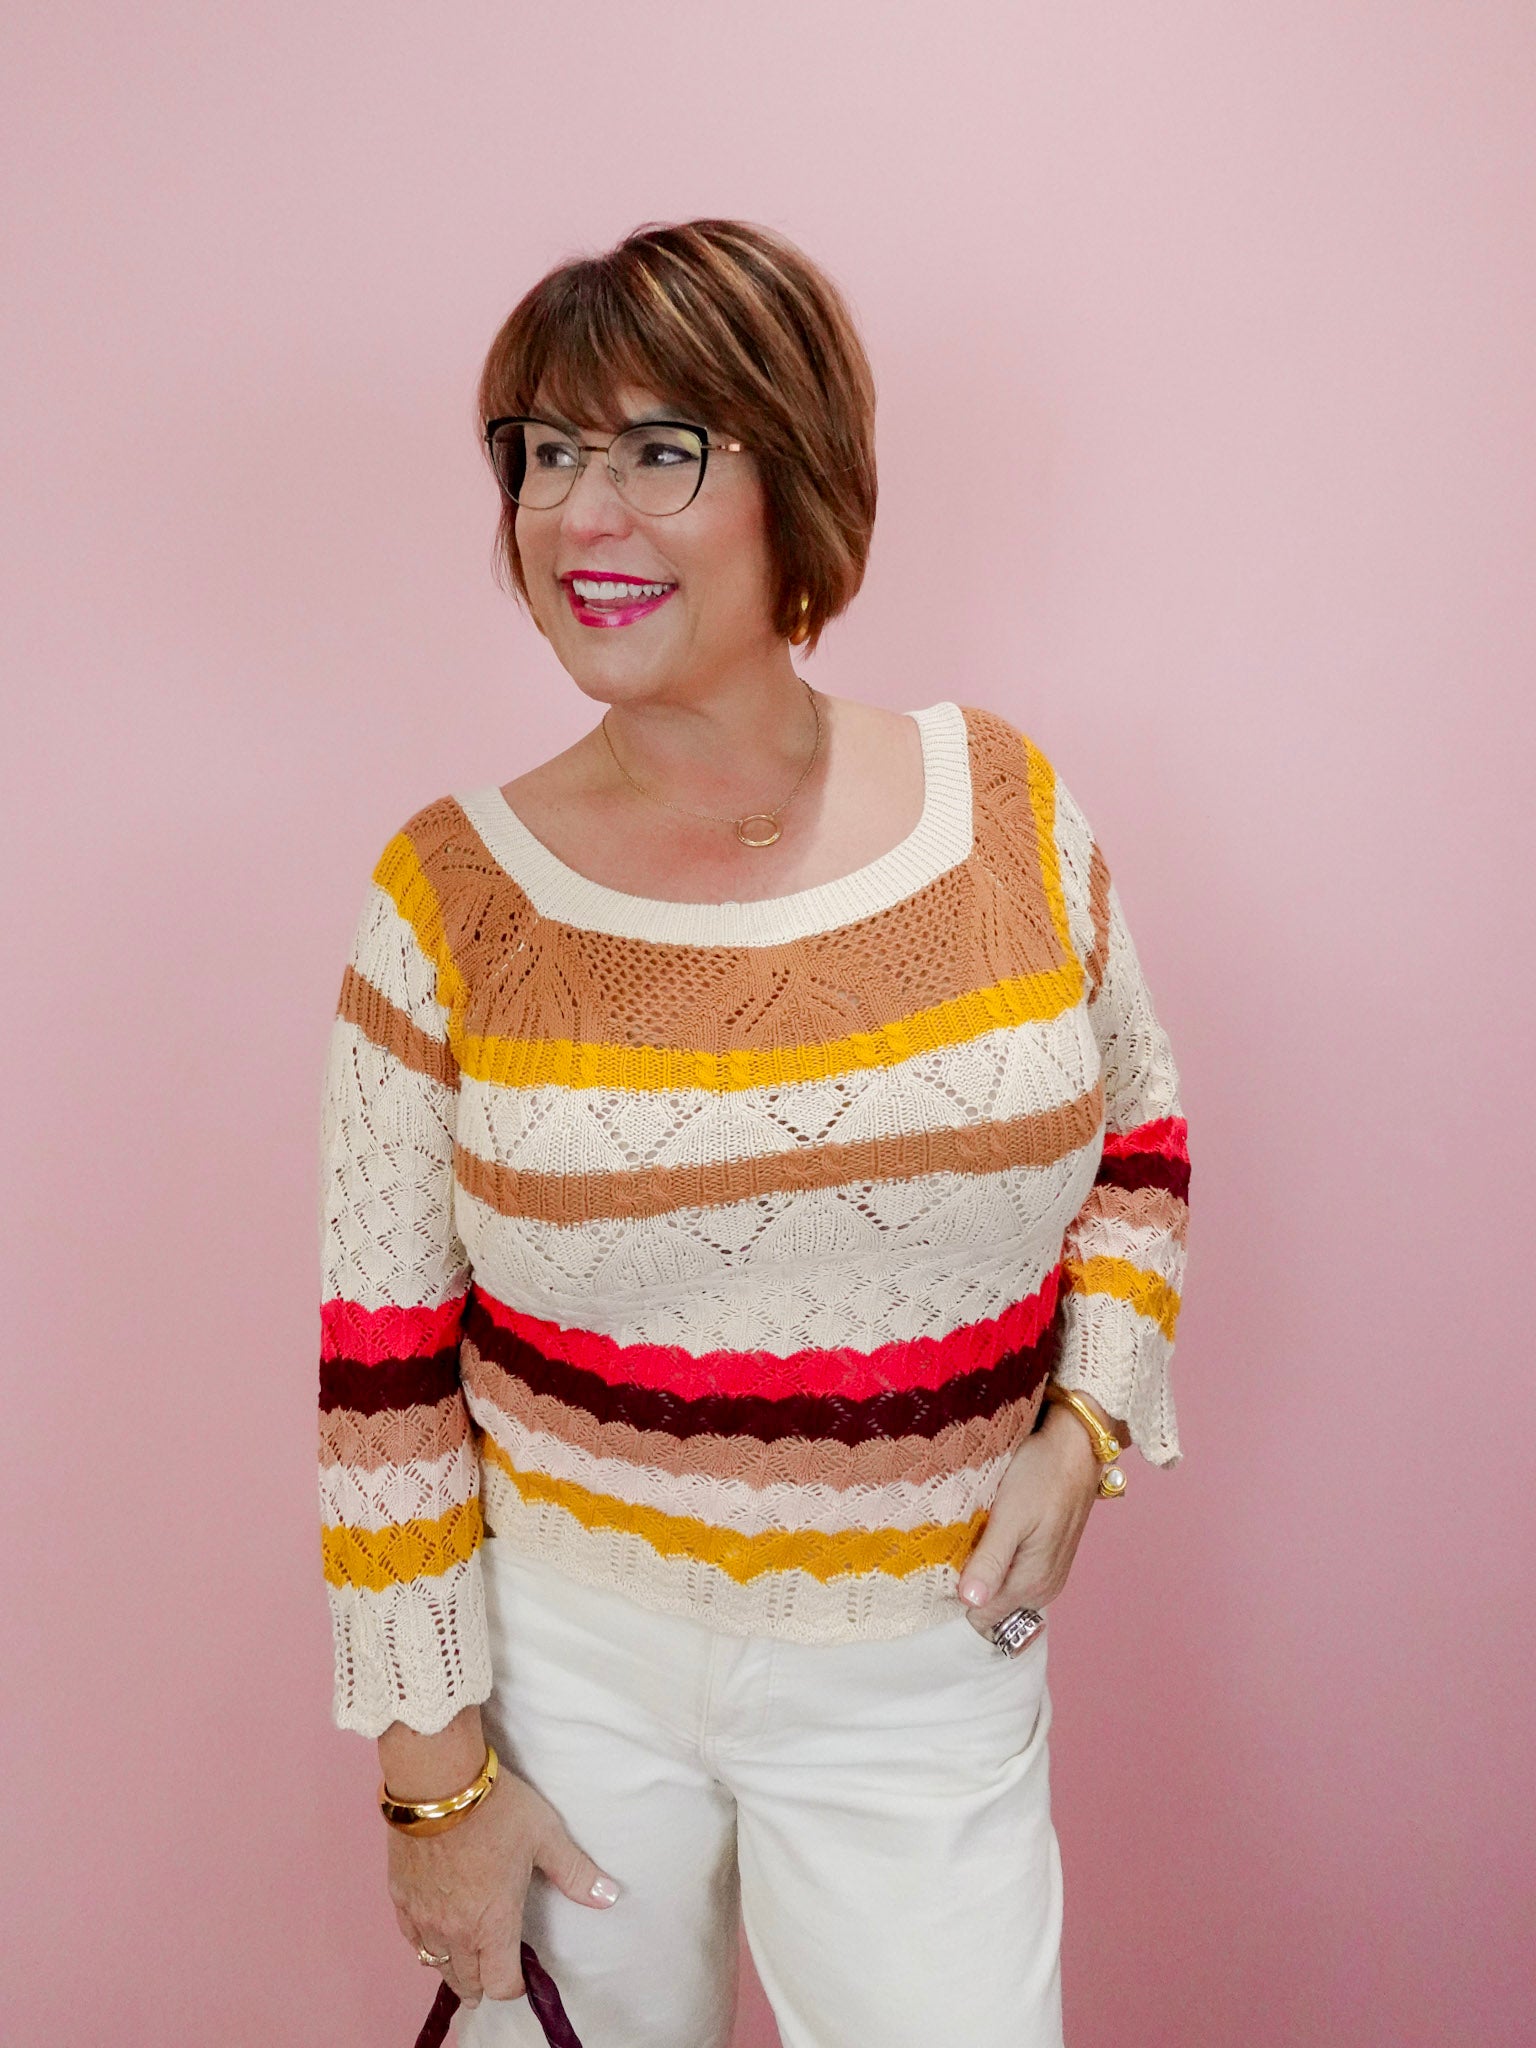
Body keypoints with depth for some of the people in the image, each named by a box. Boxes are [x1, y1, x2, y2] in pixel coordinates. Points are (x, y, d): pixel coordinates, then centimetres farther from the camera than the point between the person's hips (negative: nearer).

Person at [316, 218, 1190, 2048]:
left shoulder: (1008, 809, -7)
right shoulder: (452, 899, -11)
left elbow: (1138, 1140, 8)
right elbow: (380, 1365, -7)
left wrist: (1083, 1424, -7)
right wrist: (432, 1771, -4)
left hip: (924, 1671, 1)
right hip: (569, 1645, 0)